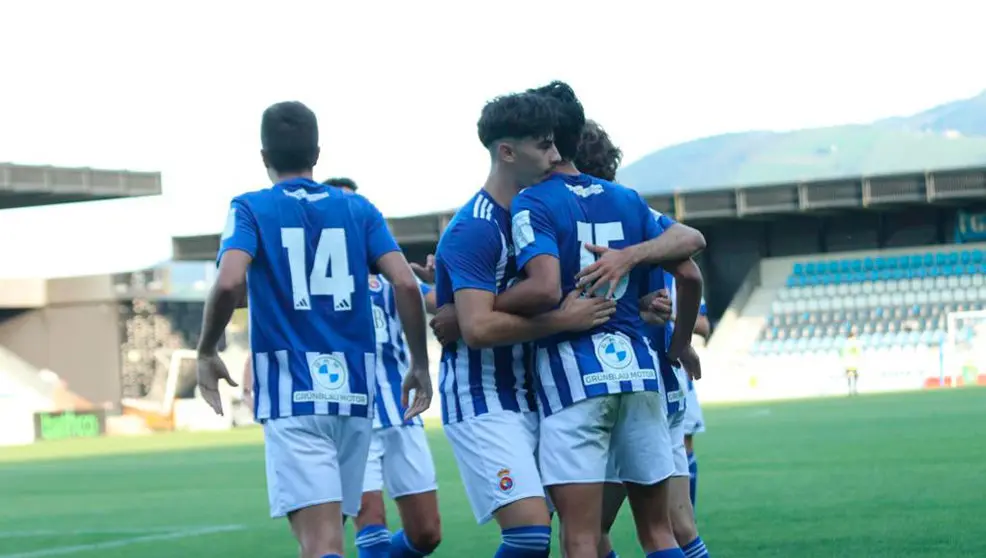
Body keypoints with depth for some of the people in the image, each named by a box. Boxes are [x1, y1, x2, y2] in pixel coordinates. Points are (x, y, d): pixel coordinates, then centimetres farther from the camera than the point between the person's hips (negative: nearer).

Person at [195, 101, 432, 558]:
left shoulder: (251, 209, 1)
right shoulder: (358, 209, 10)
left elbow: (229, 282, -17)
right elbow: (406, 283, -3)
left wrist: (206, 352, -2)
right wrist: (420, 364, 8)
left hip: (292, 395, -4)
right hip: (354, 391, 4)